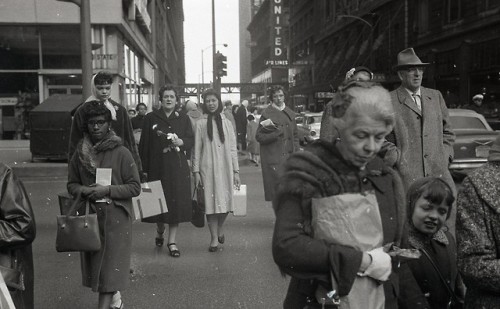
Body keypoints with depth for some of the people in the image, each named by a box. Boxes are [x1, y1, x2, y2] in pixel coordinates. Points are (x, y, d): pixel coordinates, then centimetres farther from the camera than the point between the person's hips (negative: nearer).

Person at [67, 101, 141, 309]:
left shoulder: (121, 153, -7)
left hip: (116, 217, -4)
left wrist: (108, 190, -17)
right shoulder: (80, 153, 5)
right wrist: (84, 190, -9)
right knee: (95, 262, 12)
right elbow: (72, 184, 12)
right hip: (89, 216, 4)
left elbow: (135, 187, -6)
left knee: (111, 266, -5)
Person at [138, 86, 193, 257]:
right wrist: (144, 167, -4)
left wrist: (180, 142, -16)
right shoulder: (151, 118, 4)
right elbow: (144, 144, 1)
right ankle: (160, 230, 34)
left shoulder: (183, 118, 8)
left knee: (176, 201, -2)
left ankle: (172, 241, 7)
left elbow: (191, 139, 6)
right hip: (157, 166, -1)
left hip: (178, 167, 1)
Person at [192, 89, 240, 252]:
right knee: (211, 202, -2)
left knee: (225, 201, 2)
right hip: (208, 169, -2)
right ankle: (214, 238, 8)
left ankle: (220, 228, 31)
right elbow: (197, 149, 2)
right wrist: (196, 171, -3)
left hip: (225, 168, 2)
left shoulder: (227, 123, 8)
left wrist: (236, 170, 4)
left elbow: (232, 148, 8)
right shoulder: (200, 123, 3)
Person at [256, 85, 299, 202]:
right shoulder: (267, 114, -3)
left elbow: (295, 135, 18)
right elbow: (259, 136, -4)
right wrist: (275, 134, -16)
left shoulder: (290, 113, 14)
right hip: (273, 156, -5)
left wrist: (296, 151, 8)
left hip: (289, 155, 5)